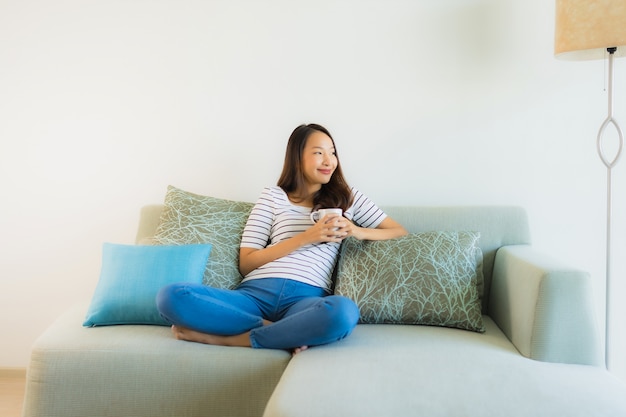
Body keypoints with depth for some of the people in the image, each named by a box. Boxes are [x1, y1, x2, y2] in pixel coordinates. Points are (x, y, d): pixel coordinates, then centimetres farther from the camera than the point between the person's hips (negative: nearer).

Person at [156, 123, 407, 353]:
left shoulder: (347, 197, 23)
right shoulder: (273, 196, 19)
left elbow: (399, 232, 21)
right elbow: (246, 262, 9)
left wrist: (357, 231, 1)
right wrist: (307, 237, -2)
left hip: (307, 297, 0)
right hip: (256, 292, 0)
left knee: (344, 312, -40)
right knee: (172, 296, -28)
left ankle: (224, 339, -24)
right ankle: (281, 331, -21)